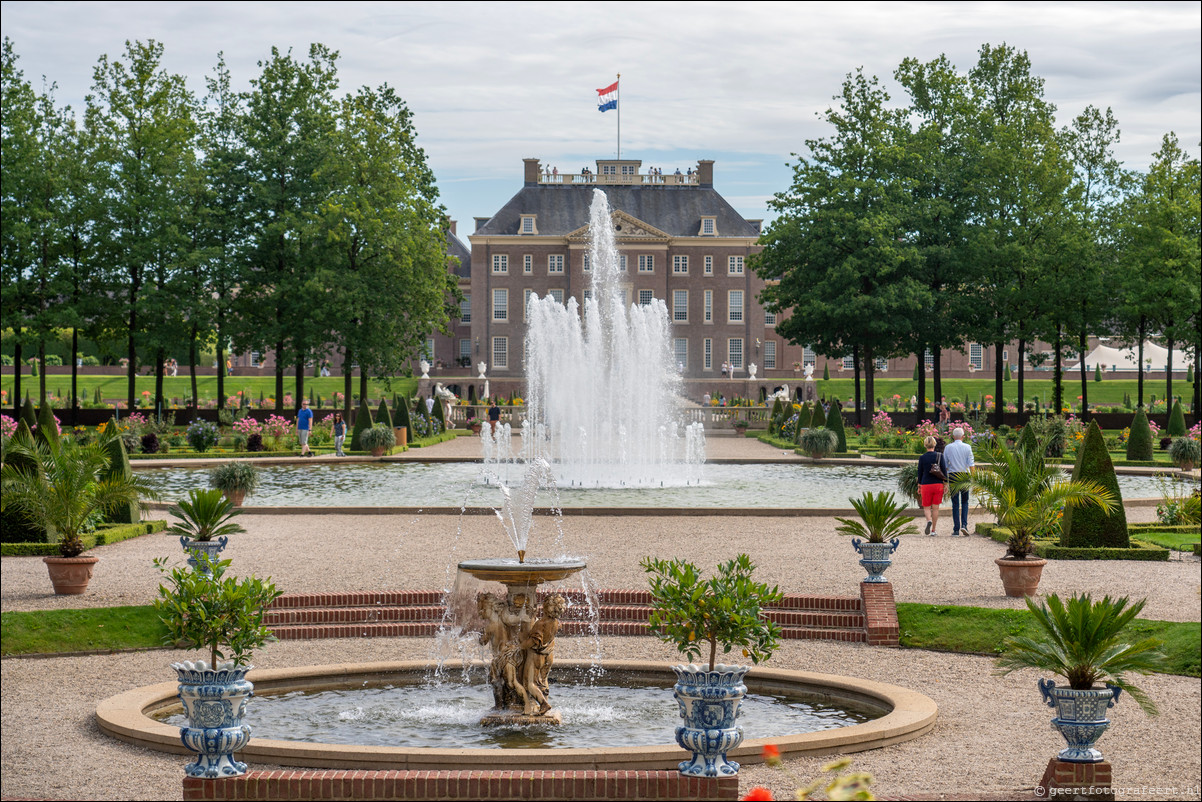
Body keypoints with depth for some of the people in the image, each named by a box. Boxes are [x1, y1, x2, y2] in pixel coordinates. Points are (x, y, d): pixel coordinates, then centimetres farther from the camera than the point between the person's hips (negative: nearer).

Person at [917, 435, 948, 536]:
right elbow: (944, 470, -4)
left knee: (926, 507, 8)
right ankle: (933, 530, 9)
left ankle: (929, 520, -23)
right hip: (938, 484, 1)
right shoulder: (940, 456, -3)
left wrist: (919, 486, 12)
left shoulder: (922, 458, -3)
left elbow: (920, 473, 2)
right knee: (935, 507, 8)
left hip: (926, 485, -1)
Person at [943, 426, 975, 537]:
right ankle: (964, 525, -9)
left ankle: (956, 529, 1)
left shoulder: (948, 448, 2)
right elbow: (971, 464, -5)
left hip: (952, 475, 0)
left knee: (955, 504, 4)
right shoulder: (967, 447, 0)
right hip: (964, 475, 0)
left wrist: (945, 479, 11)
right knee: (965, 502, 10)